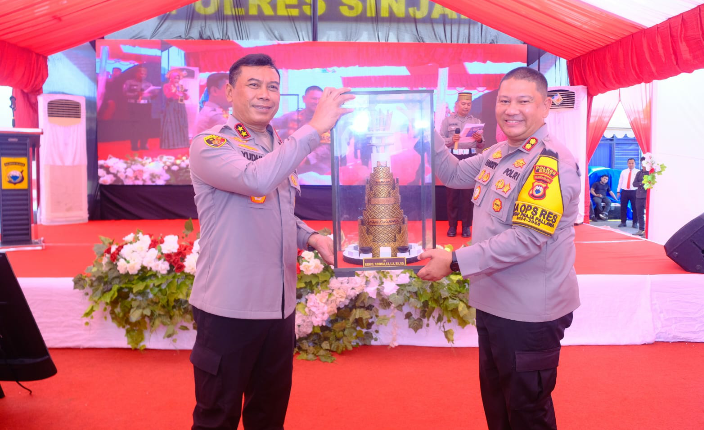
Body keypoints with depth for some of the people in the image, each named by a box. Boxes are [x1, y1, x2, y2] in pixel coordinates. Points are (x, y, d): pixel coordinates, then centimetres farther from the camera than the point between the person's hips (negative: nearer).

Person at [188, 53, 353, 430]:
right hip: (230, 308, -6)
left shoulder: (280, 149, 10)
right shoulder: (209, 145, -12)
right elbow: (256, 179, -33)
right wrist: (315, 127, -28)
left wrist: (312, 237, 0)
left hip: (280, 305, 7)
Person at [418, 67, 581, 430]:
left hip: (530, 313, -8)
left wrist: (455, 262, -26)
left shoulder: (551, 161, -21)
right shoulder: (498, 153, 5)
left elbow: (527, 238, -27)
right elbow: (454, 174, 16)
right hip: (493, 302, 8)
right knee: (495, 400, 25)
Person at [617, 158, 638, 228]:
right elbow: (620, 181, 13)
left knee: (634, 208, 0)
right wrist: (618, 191, 8)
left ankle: (635, 223, 9)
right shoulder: (623, 172, 13)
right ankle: (623, 222, 12)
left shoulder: (637, 172, 3)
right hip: (624, 191, 3)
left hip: (634, 192, -3)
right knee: (623, 207, 3)